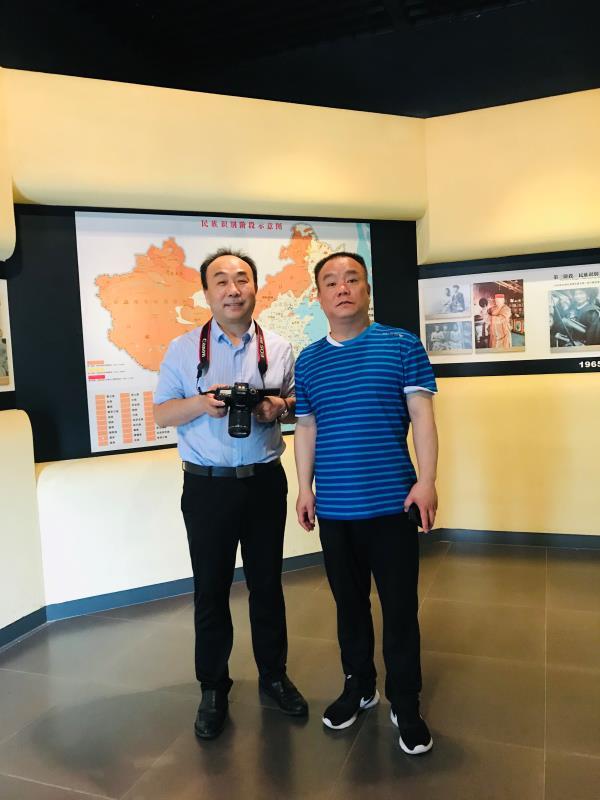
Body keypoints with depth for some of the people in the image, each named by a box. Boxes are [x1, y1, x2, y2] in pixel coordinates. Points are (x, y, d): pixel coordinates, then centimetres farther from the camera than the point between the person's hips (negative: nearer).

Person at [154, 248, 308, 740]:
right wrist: (200, 403, -18)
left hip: (265, 481, 1)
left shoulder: (279, 349, 4)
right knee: (211, 590, 8)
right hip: (207, 486, -1)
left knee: (267, 584, 14)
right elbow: (161, 414, 1)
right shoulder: (183, 349, 0)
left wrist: (280, 408, -12)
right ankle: (213, 688, 27)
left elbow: (299, 405, 11)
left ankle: (274, 674, 33)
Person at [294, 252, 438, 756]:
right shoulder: (307, 362, 7)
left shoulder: (402, 345, -2)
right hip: (333, 506, 3)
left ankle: (406, 705, 27)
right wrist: (305, 488, 8)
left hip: (392, 501, -3)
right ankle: (359, 686, 38)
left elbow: (422, 415, -4)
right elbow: (306, 429, 11)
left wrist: (427, 480, -11)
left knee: (400, 608, 7)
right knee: (349, 603, 17)